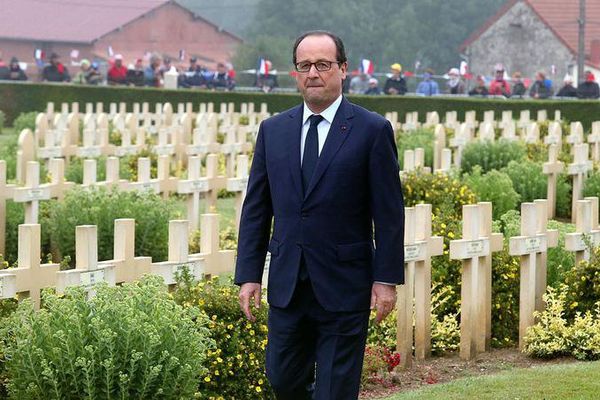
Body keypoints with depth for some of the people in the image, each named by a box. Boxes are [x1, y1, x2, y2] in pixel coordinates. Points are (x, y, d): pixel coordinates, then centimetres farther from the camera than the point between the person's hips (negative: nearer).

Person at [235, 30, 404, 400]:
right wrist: (249, 275, 4)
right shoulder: (273, 130, 7)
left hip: (344, 286, -4)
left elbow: (389, 213, -5)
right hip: (287, 284, 4)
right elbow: (256, 209, 9)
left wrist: (387, 279, -8)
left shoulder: (372, 130, -5)